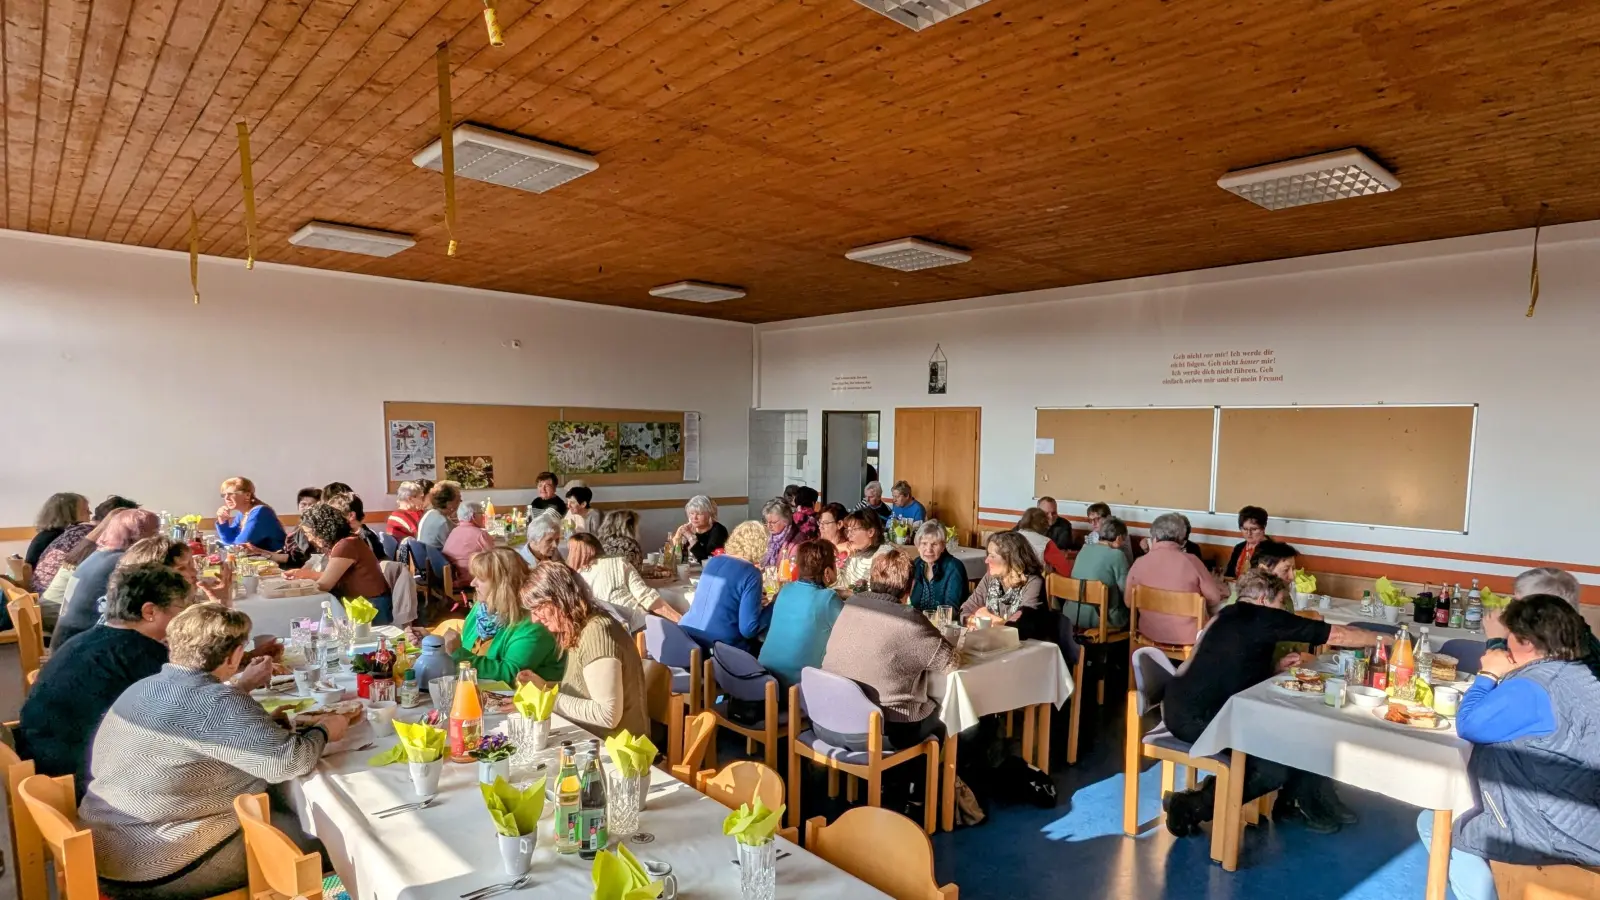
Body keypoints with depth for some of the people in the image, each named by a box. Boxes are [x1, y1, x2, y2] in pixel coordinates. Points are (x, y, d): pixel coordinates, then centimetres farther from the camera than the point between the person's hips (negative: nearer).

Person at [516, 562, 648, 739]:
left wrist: (552, 700, -18)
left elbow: (608, 715, -26)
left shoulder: (596, 633, -22)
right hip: (590, 739, 8)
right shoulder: (579, 630, 7)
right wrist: (544, 687, 3)